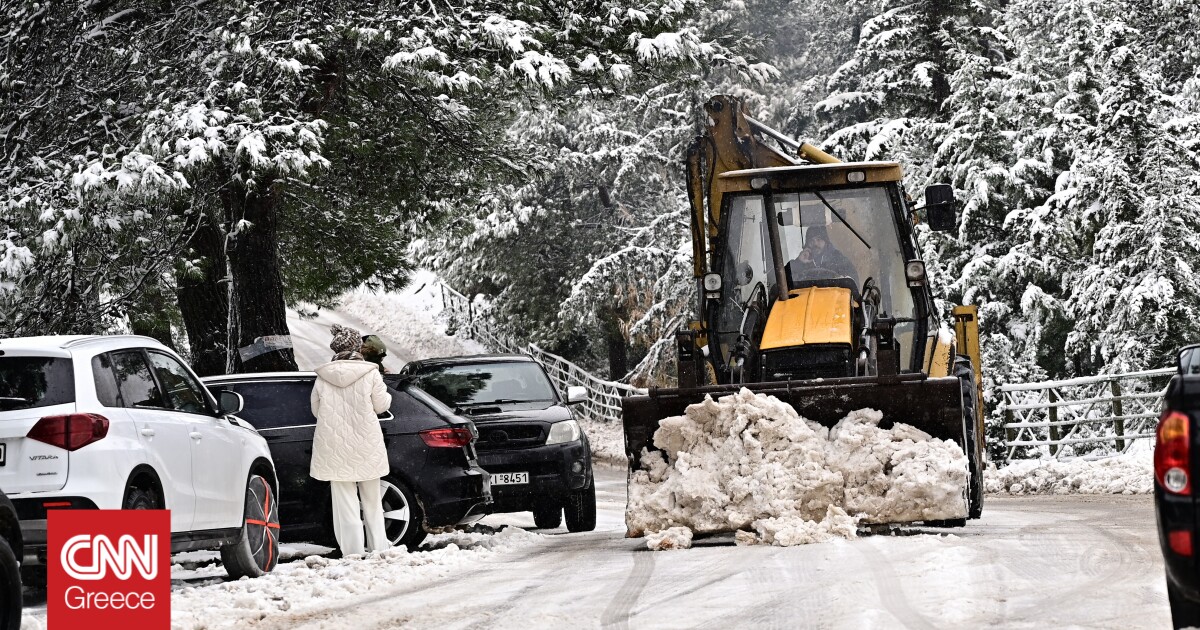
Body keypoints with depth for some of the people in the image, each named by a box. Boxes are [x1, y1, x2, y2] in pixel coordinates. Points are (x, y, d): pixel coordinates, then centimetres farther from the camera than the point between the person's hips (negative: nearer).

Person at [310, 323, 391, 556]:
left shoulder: (322, 378, -3)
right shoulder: (370, 374, -9)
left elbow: (316, 410, 7)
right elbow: (380, 405, -1)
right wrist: (386, 395, 20)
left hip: (334, 448, 0)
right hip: (366, 446, 0)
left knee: (345, 504, 4)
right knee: (372, 502, 14)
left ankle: (353, 552, 1)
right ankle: (379, 548, 17)